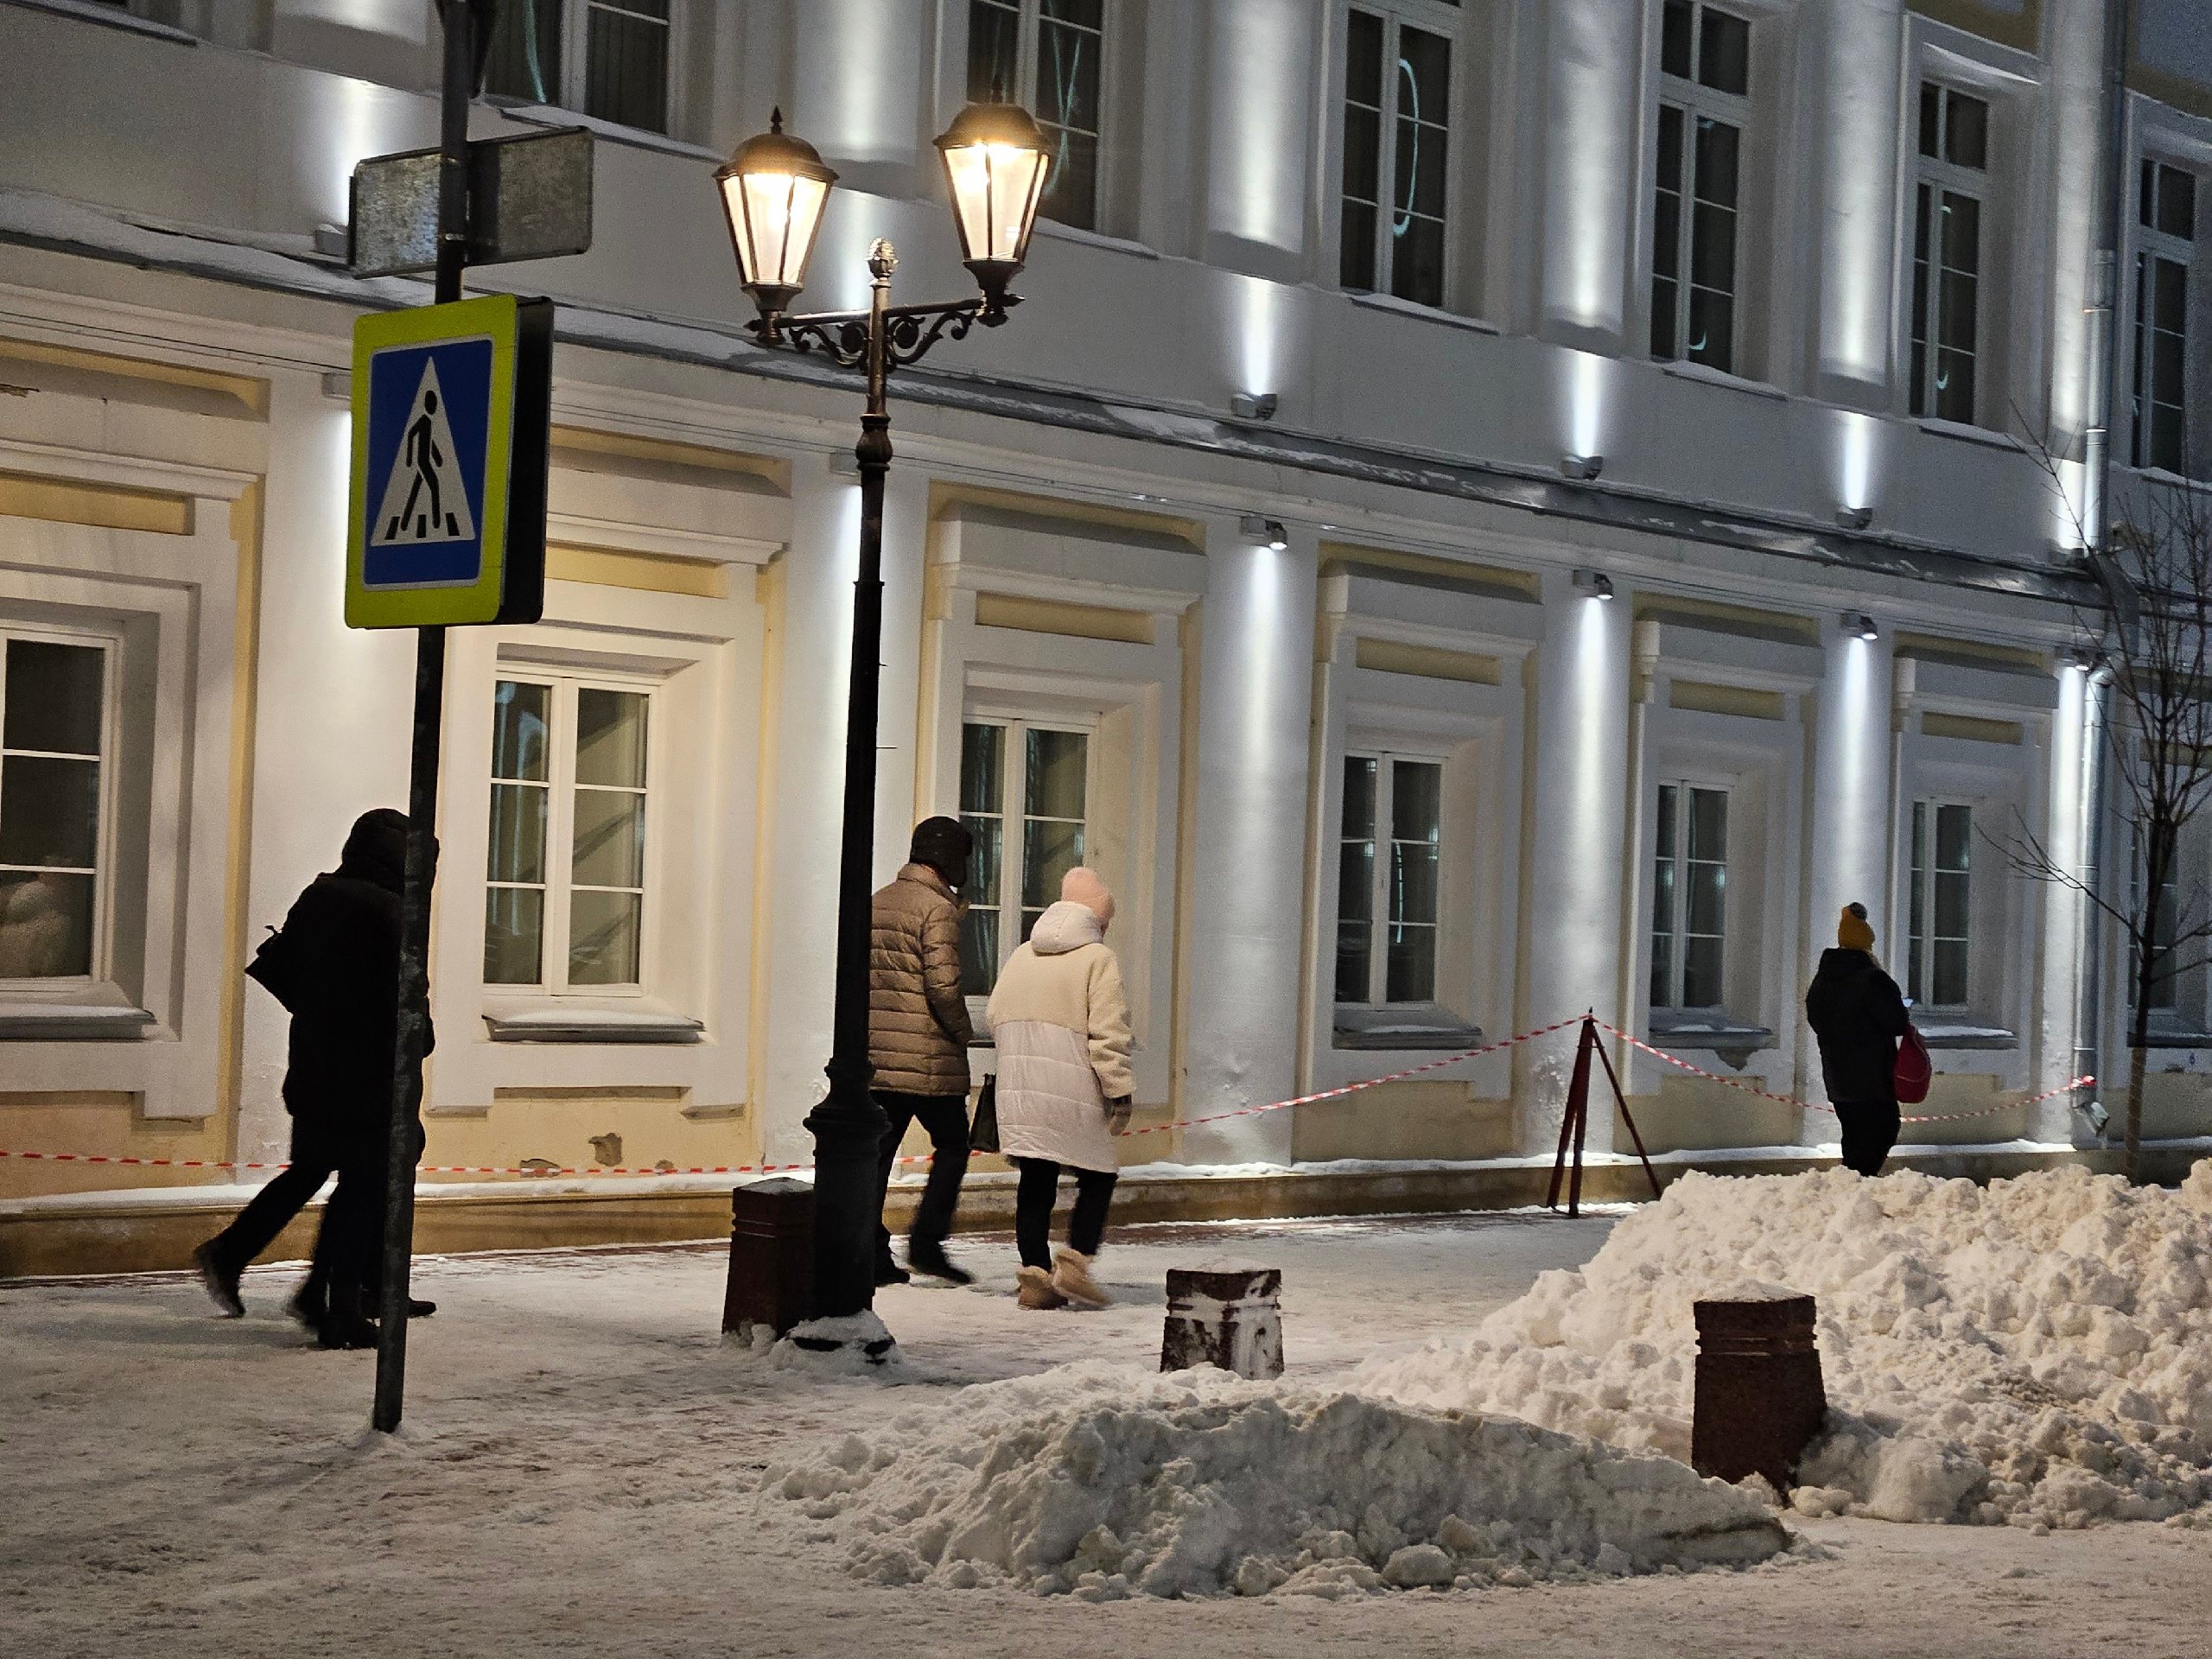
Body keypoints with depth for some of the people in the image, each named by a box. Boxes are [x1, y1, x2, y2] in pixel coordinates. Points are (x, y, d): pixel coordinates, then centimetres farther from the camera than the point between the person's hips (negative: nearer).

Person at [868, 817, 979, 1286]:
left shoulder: (877, 904, 13)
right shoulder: (938, 909, -11)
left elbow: (862, 972, 14)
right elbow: (944, 984, -17)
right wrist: (962, 1032, -3)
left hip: (876, 1054, 7)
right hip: (929, 1060, -7)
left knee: (877, 1151, 7)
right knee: (952, 1145, 7)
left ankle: (871, 1254, 5)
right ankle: (926, 1241, -2)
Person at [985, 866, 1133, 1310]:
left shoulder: (1020, 957, 15)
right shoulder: (1098, 960, -5)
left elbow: (996, 1019, 18)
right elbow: (1108, 1035, -11)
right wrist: (1119, 1091, -9)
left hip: (1018, 1089, 6)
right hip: (1072, 1091, -5)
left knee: (1036, 1181, 8)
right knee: (1098, 1176, 7)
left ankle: (1035, 1273, 5)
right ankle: (1075, 1261, -5)